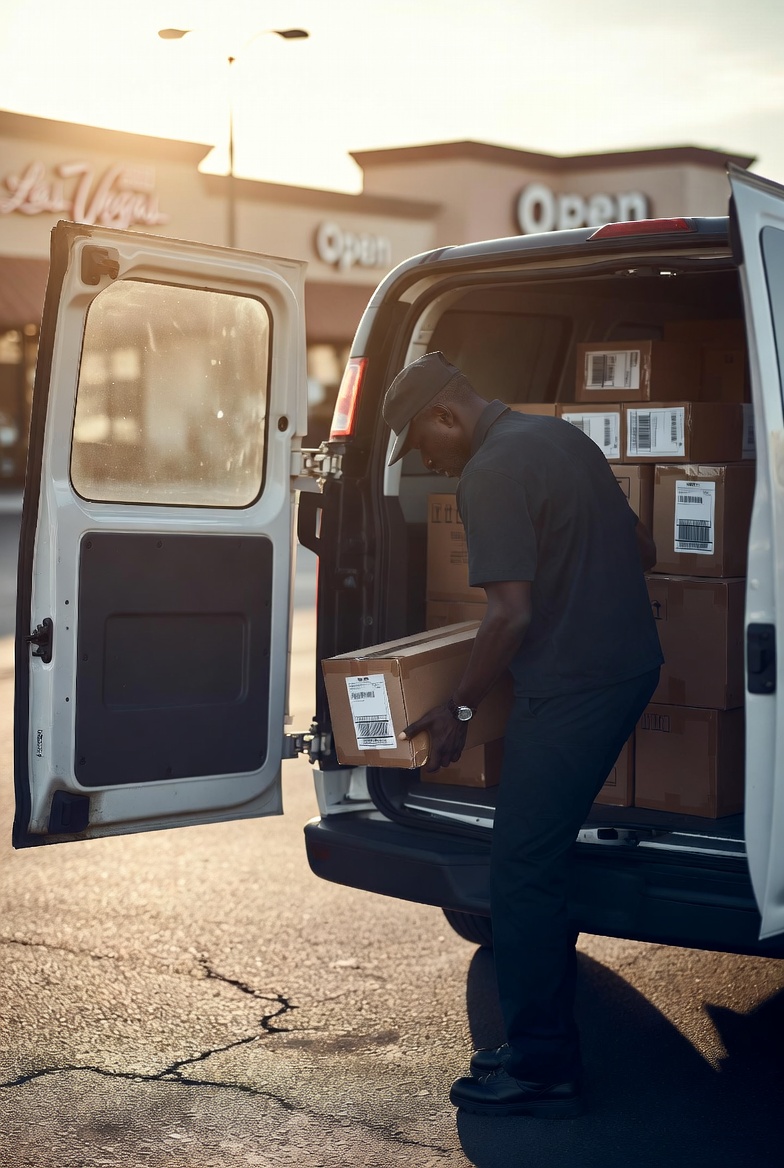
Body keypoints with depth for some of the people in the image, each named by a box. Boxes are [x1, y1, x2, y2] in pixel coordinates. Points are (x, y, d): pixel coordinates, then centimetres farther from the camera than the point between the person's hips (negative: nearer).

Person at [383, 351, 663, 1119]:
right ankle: (543, 1040, 24)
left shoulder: (490, 475, -14)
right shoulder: (560, 437, 14)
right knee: (541, 861, 16)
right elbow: (641, 550, 20)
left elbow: (511, 612, -21)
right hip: (628, 667, 10)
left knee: (522, 872, -2)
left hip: (568, 689, -10)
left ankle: (541, 1069, 4)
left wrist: (459, 709, -11)